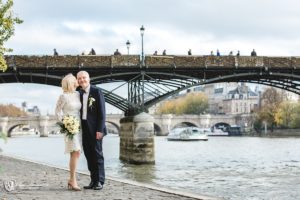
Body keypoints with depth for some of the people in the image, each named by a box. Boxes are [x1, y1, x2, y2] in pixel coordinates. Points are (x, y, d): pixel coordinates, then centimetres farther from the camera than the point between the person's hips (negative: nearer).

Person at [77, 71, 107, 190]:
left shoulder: (97, 91, -6)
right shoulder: (79, 94, 13)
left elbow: (101, 111, -10)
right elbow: (80, 111, 16)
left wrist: (100, 129, -16)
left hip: (95, 128, -6)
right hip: (84, 128, 6)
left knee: (97, 153, -2)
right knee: (88, 154, 6)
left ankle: (99, 181, 3)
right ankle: (93, 180, 12)